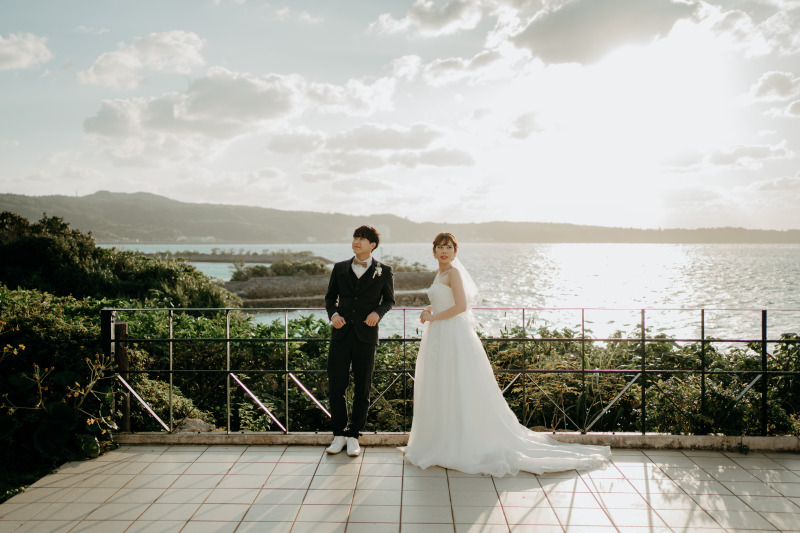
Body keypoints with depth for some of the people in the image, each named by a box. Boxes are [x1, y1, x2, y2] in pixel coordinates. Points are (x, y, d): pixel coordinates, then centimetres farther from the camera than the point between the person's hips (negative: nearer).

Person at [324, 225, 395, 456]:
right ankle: (339, 434, 18)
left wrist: (378, 312, -8)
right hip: (341, 334, 2)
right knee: (336, 386, 3)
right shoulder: (340, 268, 9)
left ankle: (353, 435, 19)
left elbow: (389, 299, 13)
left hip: (366, 335, -1)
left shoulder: (384, 271, 3)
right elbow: (330, 297, 16)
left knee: (362, 389, 6)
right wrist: (333, 313, -4)